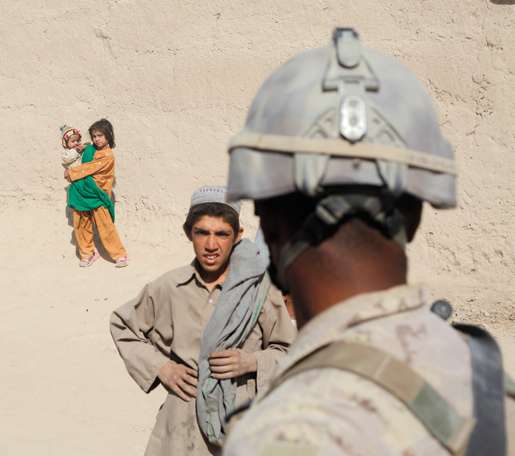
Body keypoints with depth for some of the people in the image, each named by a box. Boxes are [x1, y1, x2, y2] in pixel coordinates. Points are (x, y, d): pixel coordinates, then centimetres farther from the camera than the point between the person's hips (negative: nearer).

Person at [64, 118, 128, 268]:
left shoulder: (107, 156, -14)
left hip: (97, 195, -7)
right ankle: (88, 253, 22)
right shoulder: (90, 150, 9)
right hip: (82, 193, 7)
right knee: (80, 225, 8)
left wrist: (71, 172, -7)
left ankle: (120, 255, 3)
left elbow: (88, 168, -15)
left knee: (105, 227, -6)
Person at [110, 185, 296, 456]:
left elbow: (289, 351, 7)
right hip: (184, 427, 1)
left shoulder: (259, 288, -4)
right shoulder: (169, 288, 0)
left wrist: (252, 362, -12)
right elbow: (122, 325, 16)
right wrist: (158, 366, 4)